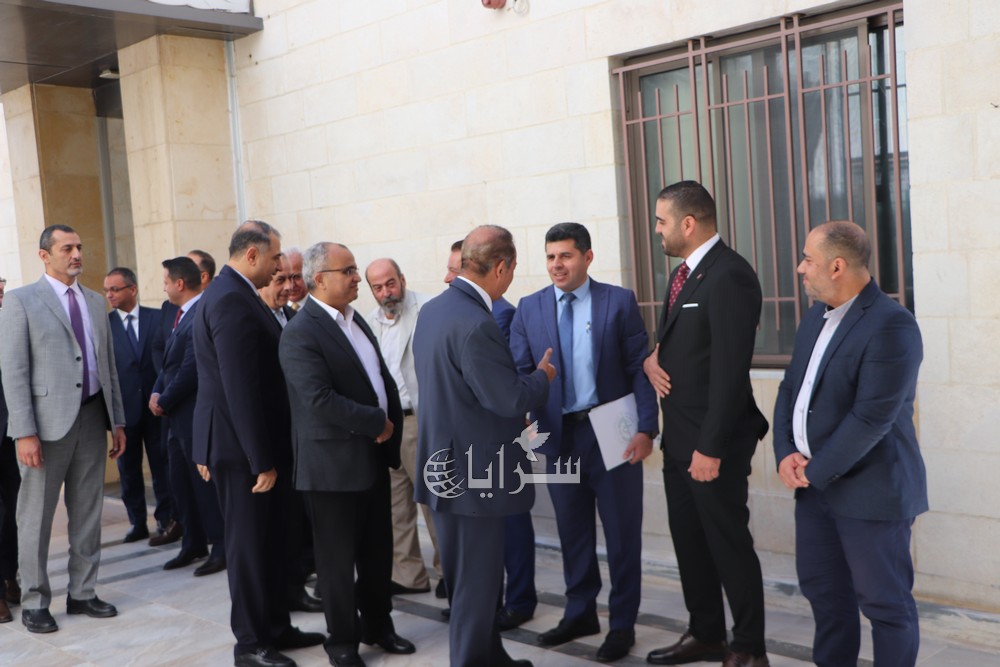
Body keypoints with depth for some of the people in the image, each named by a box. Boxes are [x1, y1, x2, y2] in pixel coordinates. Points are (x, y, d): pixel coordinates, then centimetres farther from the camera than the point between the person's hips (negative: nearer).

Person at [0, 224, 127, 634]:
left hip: (92, 417, 5)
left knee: (88, 512, 10)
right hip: (48, 421, -5)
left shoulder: (95, 302, 13)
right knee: (36, 515, 4)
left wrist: (118, 421, 11)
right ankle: (34, 601, 17)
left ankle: (82, 593, 22)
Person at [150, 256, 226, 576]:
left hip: (195, 414, -9)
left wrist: (164, 401, -11)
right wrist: (157, 393, 1)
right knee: (180, 483, 15)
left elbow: (190, 368, -21)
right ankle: (193, 544, 27)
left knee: (204, 482, 0)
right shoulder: (181, 315, 13)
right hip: (177, 415, 9)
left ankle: (222, 548, 11)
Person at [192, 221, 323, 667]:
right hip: (242, 446, -10)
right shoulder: (233, 300, -21)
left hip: (249, 443, 10)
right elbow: (241, 389, -24)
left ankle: (276, 627, 28)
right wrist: (262, 460, -21)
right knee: (249, 543, 3)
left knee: (270, 540, 16)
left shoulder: (229, 293, 12)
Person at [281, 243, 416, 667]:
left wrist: (392, 427, 1)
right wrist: (377, 422, -17)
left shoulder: (356, 321, 11)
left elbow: (383, 378, 14)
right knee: (338, 558, 7)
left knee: (378, 552, 18)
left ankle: (378, 625, 34)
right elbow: (320, 400, -26)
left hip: (374, 456, 8)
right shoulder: (300, 334, -16)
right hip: (333, 463, -8)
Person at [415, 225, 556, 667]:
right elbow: (510, 399, -23)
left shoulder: (431, 309, 6)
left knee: (466, 574, 21)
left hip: (442, 465, 10)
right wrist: (543, 377, -3)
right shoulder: (475, 324, -25)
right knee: (477, 579, 4)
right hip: (471, 470, -10)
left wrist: (516, 410, 18)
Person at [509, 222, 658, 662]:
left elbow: (640, 369, -5)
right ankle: (580, 613, 32)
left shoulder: (619, 301, -3)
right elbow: (519, 372, 2)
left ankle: (622, 623, 22)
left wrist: (646, 428, -13)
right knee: (572, 530, 15)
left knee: (621, 532, 7)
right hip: (558, 434, 3)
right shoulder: (529, 308, 5)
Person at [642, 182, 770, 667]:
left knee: (729, 543, 3)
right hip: (679, 437, 9)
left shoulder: (729, 275, -17)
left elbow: (730, 369, -22)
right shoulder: (684, 273, 13)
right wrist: (652, 357, 0)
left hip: (712, 442, -9)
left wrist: (711, 446, -22)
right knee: (688, 539, 17)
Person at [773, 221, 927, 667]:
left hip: (869, 489, -8)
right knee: (822, 588, 18)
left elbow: (872, 417, -23)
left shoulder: (891, 325, -19)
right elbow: (791, 387, 10)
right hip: (813, 484, 8)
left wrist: (816, 472, -16)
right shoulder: (816, 315, 9)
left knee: (884, 601, 5)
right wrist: (785, 454, -4)